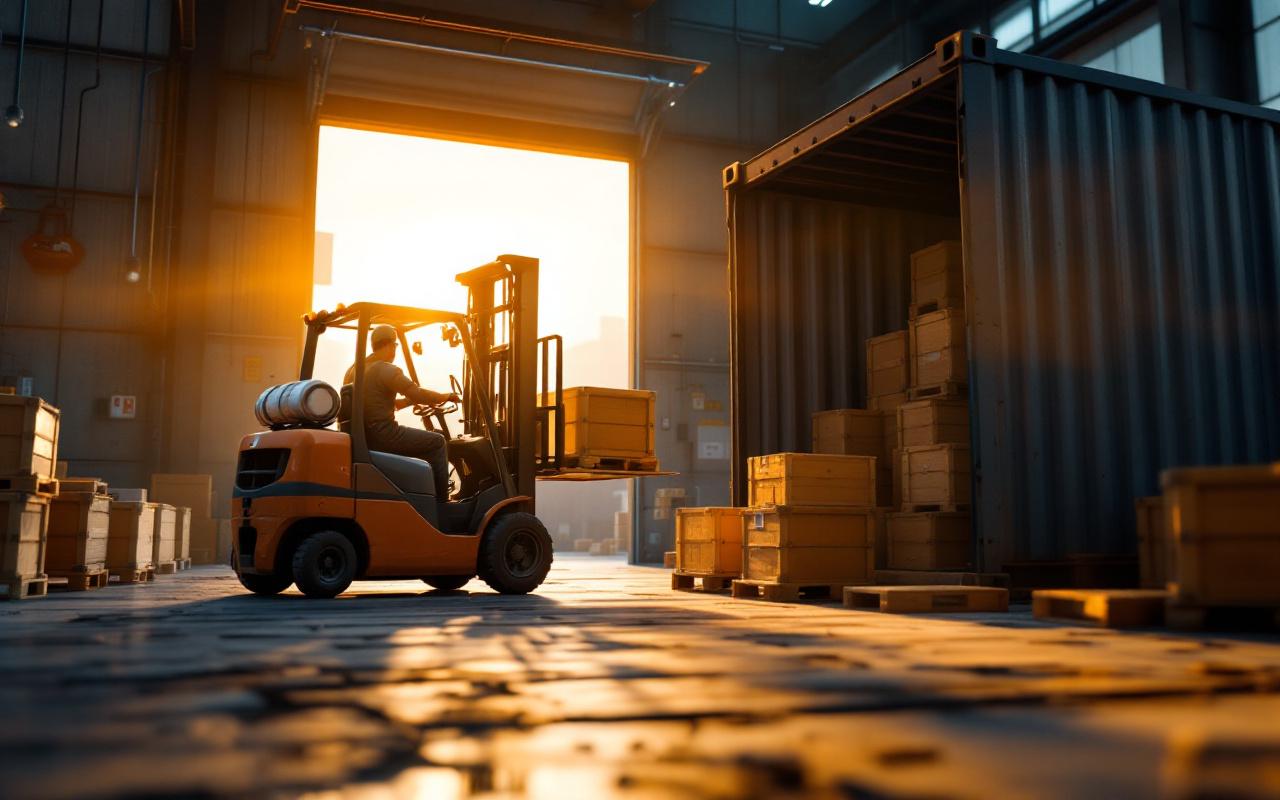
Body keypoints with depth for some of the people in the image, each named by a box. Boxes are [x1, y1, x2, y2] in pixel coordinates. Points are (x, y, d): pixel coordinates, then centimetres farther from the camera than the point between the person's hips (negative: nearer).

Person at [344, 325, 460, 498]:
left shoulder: (353, 370, 12)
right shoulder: (386, 370, -14)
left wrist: (409, 401, 18)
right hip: (382, 436, -9)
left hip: (362, 436, 9)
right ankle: (440, 502, 6)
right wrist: (447, 396, 0)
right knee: (438, 442, 3)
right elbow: (419, 394, -17)